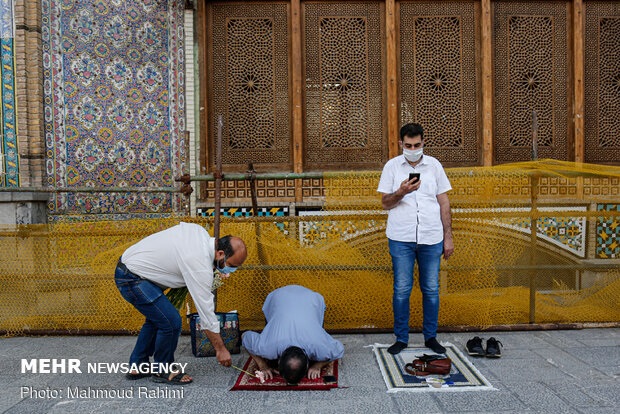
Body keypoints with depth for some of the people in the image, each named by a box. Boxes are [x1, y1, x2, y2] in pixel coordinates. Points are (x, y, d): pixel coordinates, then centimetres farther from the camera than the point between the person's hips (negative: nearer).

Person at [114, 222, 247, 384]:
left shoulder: (199, 230, -4)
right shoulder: (200, 265, -27)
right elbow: (206, 312, -20)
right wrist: (220, 349, -10)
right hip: (131, 279, -10)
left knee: (156, 318, 20)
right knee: (171, 322, -11)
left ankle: (137, 366, 33)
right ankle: (162, 370, 11)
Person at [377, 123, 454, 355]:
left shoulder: (434, 165, 8)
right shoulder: (392, 166, 4)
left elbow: (444, 202, 11)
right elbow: (385, 203, 2)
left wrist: (448, 237, 7)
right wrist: (401, 192, -18)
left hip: (431, 238, 2)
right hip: (401, 239, -1)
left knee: (431, 289, 7)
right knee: (401, 290, 3)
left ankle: (430, 337, 22)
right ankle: (401, 338, 16)